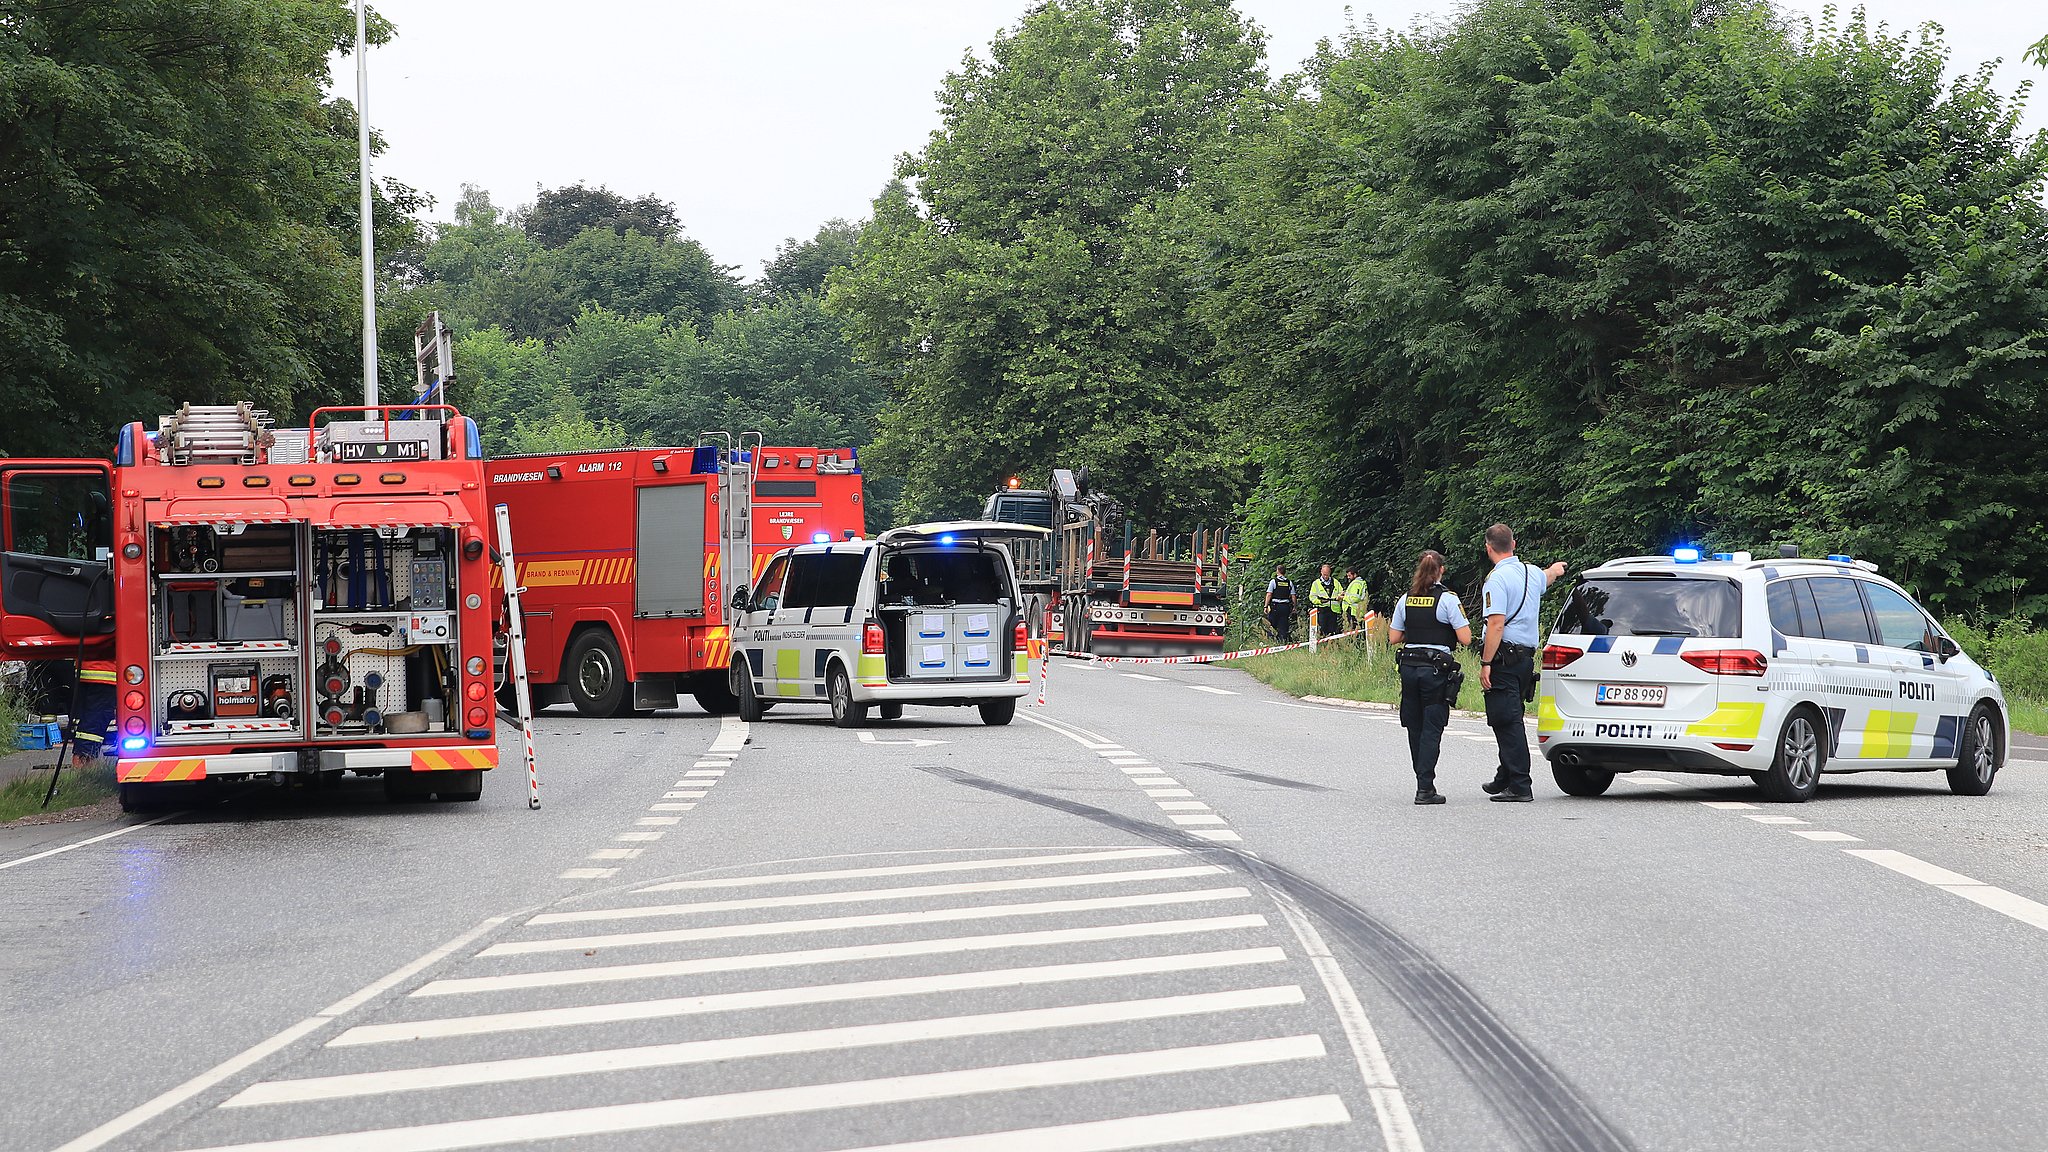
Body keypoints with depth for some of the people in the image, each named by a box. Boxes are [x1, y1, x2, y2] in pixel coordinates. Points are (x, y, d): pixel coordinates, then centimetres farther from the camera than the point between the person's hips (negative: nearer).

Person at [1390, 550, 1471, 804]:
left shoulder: (1406, 600, 5)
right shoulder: (1447, 599, -8)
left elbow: (1394, 637, 9)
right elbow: (1465, 639, -10)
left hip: (1409, 666, 4)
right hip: (1437, 669, -4)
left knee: (1415, 728, 14)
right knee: (1432, 729, -2)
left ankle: (1423, 782, 21)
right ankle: (1425, 788, -7)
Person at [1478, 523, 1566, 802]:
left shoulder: (1497, 579, -14)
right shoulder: (1532, 573, 12)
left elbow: (1497, 625, -21)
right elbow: (1547, 577, 39)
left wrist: (1485, 663, -19)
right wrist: (1555, 568, 63)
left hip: (1503, 657, -8)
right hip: (1527, 657, 8)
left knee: (1506, 722, -8)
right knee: (1512, 720, 18)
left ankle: (1520, 787, -12)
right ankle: (1505, 779, 28)